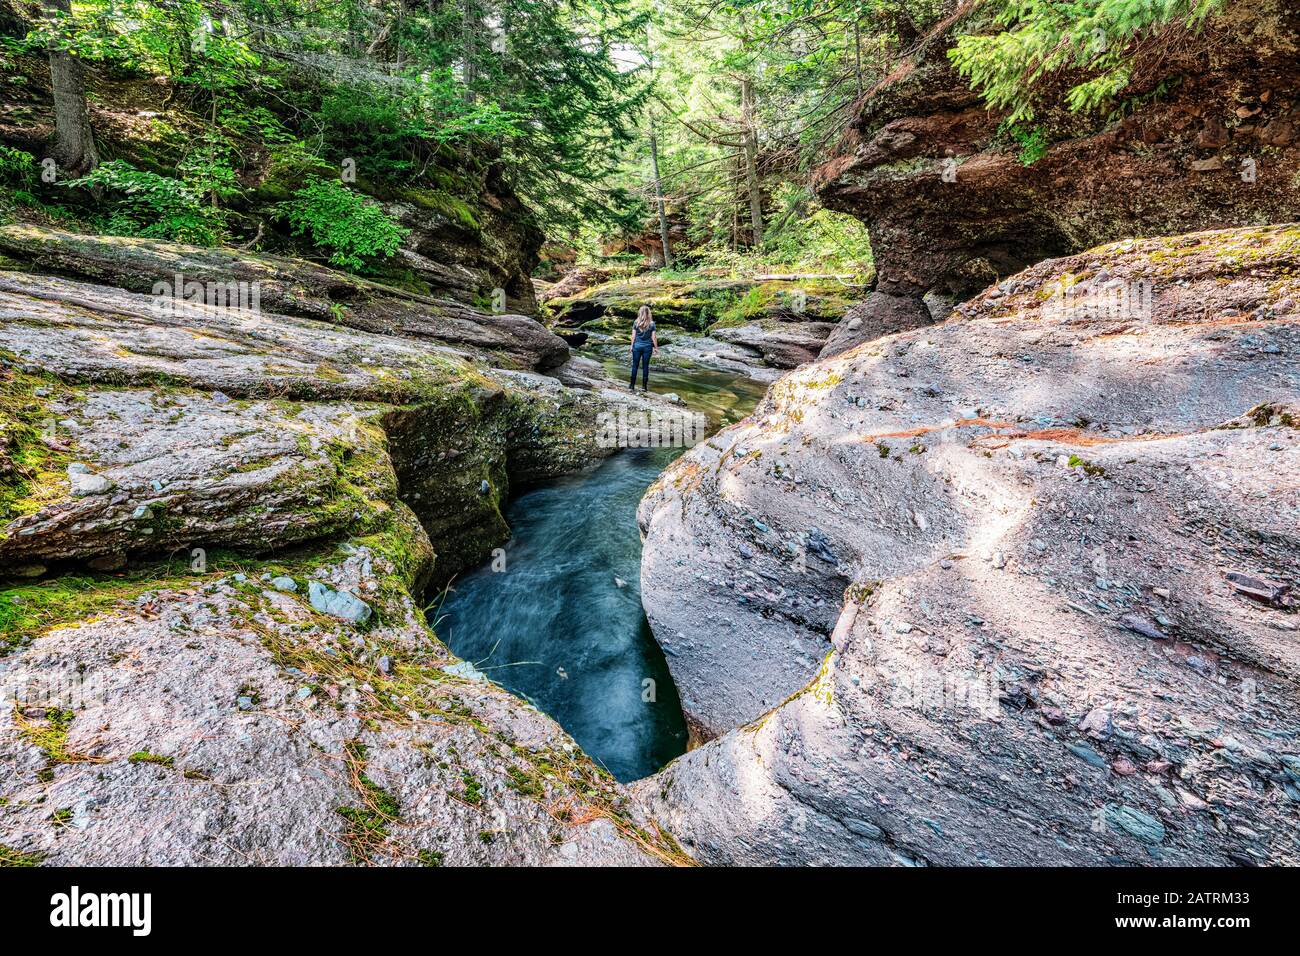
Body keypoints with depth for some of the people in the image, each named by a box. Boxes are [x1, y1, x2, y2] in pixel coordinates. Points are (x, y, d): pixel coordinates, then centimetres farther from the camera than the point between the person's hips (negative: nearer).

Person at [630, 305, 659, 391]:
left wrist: (632, 346, 8)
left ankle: (632, 386, 6)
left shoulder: (636, 323, -3)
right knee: (645, 366, 6)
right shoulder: (651, 324, -5)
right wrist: (656, 348, 4)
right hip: (647, 347, 0)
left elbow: (633, 335, -1)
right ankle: (644, 386, 7)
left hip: (637, 346, 0)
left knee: (635, 365, 6)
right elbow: (653, 337, -4)